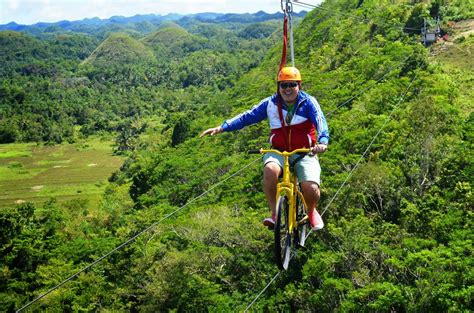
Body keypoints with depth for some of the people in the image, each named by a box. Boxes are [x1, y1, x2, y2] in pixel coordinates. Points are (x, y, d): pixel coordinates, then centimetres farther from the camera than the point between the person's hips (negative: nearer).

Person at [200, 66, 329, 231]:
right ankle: (274, 213, -17)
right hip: (279, 151, 1)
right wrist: (221, 128, -7)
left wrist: (322, 142, -41)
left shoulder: (308, 102, -5)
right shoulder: (271, 103, 2)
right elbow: (247, 117, 2)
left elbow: (320, 121, -19)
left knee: (310, 188, -24)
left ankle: (312, 211, 14)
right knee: (270, 169, -34)